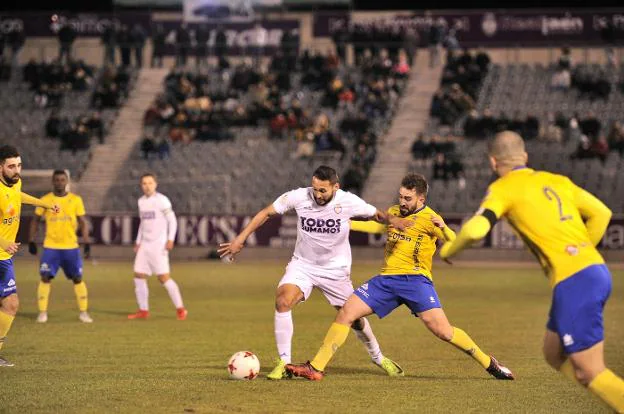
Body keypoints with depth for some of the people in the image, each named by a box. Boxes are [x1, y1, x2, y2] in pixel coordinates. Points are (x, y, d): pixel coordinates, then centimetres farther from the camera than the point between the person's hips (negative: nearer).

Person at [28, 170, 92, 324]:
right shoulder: (45, 200, 0)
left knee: (78, 278, 3)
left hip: (71, 247, 0)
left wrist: (87, 243, -4)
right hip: (50, 247, 0)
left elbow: (83, 223, 4)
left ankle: (83, 312, 12)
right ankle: (42, 313, 1)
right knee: (45, 278, -8)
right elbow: (35, 221, 8)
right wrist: (31, 242, 3)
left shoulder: (76, 200, 1)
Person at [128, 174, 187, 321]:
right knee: (139, 276, 2)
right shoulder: (141, 201, 13)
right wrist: (138, 242, 18)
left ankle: (180, 309, -3)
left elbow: (172, 220, -8)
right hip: (144, 245, 7)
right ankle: (143, 310, 10)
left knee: (164, 277, -11)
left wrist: (170, 239, -18)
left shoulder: (162, 200, -8)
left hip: (158, 245, -7)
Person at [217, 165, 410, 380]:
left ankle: (378, 358, 36)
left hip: (336, 270, 0)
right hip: (302, 264, 0)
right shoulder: (299, 197, -18)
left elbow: (377, 214, -2)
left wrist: (393, 221, -24)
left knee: (355, 318, 7)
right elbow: (266, 212, -5)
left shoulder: (348, 202, -17)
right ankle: (284, 363, -16)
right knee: (283, 302, -26)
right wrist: (241, 238, -8)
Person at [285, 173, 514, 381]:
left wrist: (443, 227, -34)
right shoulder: (393, 212, 13)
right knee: (345, 313, -5)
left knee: (442, 330, -19)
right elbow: (377, 226, 32)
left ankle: (489, 364, -3)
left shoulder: (429, 219, -6)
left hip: (415, 279, -6)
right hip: (386, 278, 6)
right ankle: (315, 368, 0)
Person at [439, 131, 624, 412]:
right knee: (554, 354, 21)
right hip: (596, 270, 7)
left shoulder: (504, 188, -1)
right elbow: (601, 213, 18)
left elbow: (475, 230, -15)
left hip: (574, 282, -7)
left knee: (590, 373, -4)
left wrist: (448, 250, 4)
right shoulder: (556, 180, 17)